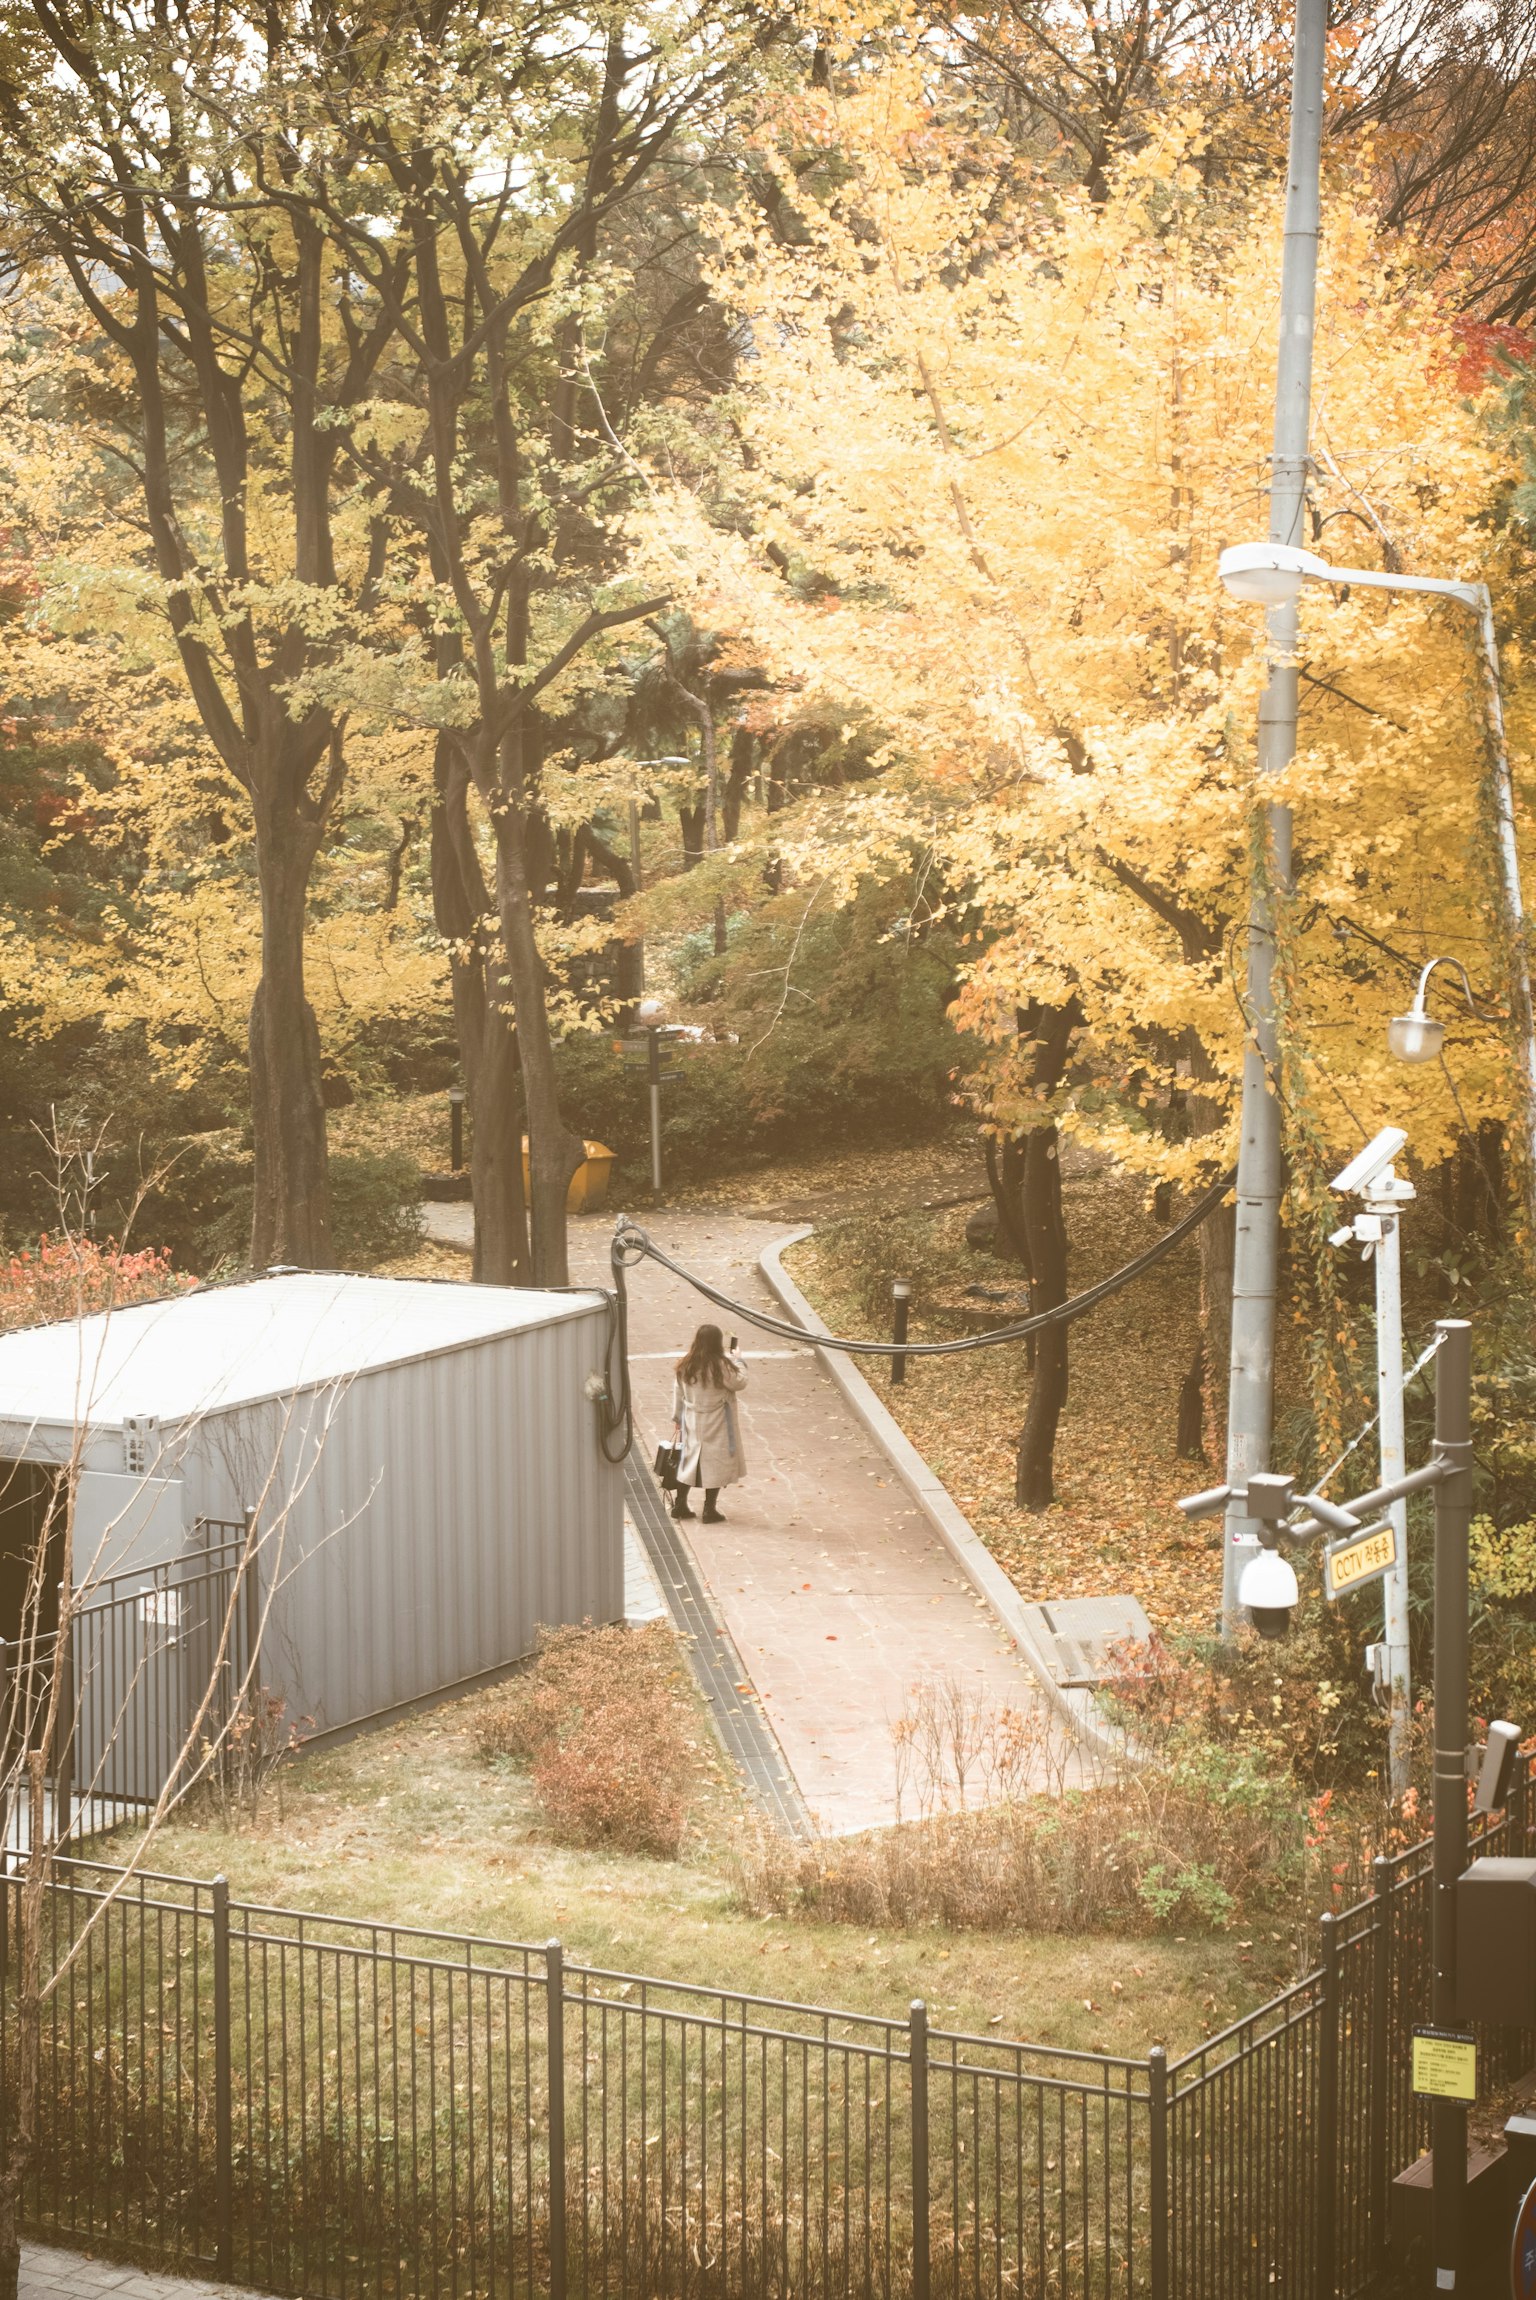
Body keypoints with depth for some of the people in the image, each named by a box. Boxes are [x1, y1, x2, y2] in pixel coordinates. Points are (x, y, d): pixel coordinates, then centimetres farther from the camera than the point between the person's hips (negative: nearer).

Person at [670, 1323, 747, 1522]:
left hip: (691, 1423, 6)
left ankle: (679, 1505, 19)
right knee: (714, 1463, 3)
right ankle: (709, 1510, 6)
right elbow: (740, 1383, -11)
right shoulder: (721, 1366, -19)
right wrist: (737, 1360, 0)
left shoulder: (685, 1366, -1)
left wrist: (677, 1417, 17)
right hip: (715, 1426, -6)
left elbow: (678, 1392, 7)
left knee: (689, 1461, 15)